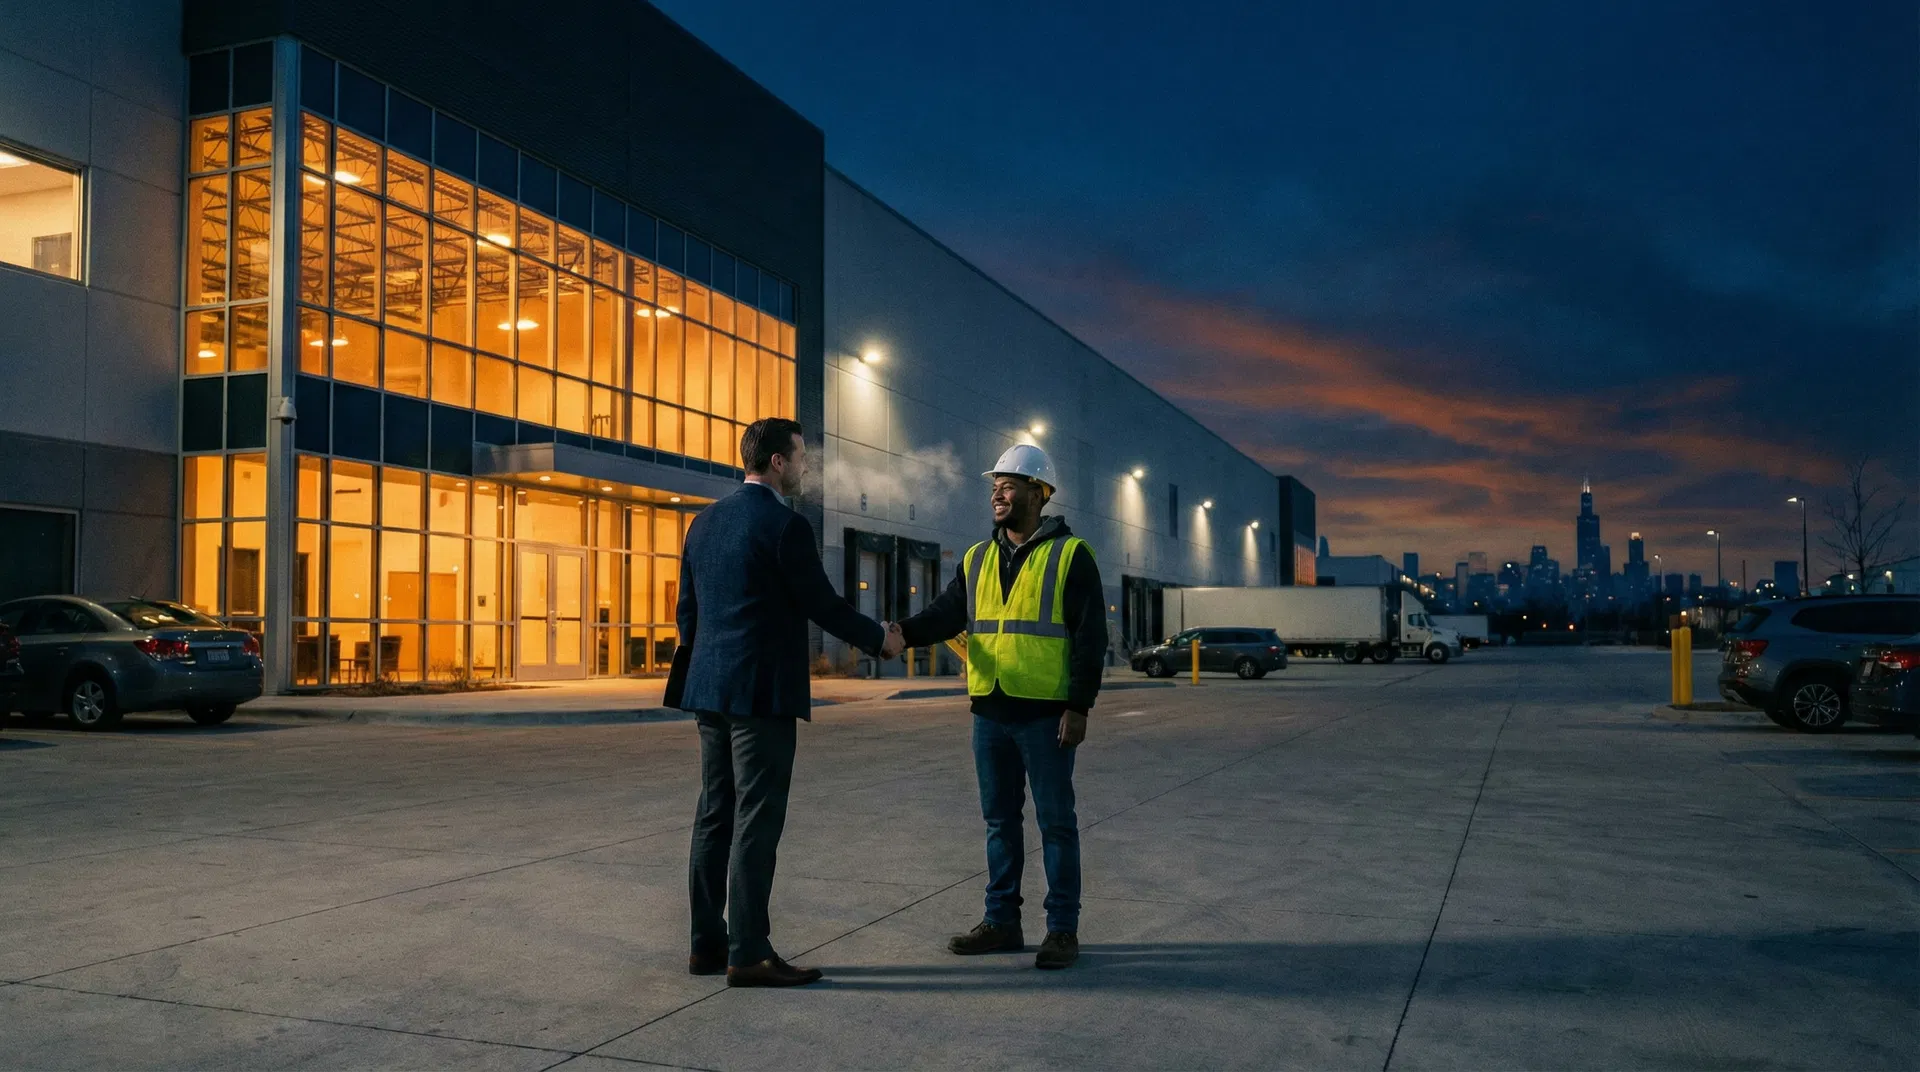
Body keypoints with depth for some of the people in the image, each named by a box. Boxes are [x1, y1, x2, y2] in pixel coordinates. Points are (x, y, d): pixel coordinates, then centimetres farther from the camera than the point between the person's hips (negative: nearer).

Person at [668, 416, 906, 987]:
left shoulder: (706, 521, 11)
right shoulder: (785, 525, -12)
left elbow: (688, 608, 15)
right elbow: (823, 605, -9)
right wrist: (879, 639, 6)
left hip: (710, 689, 8)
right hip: (762, 692, -8)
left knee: (715, 815, 12)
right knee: (757, 820, -4)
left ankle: (707, 943, 18)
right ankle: (748, 953, 0)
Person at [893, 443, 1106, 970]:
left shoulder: (1070, 555, -4)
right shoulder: (978, 558, 12)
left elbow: (1090, 637, -7)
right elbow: (947, 612, 1)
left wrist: (1079, 707, -13)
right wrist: (906, 632, -20)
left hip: (1046, 714, -5)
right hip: (990, 713, 5)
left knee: (1055, 821, 3)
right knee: (999, 819, 12)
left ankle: (1063, 929, 12)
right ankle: (1002, 922, 23)